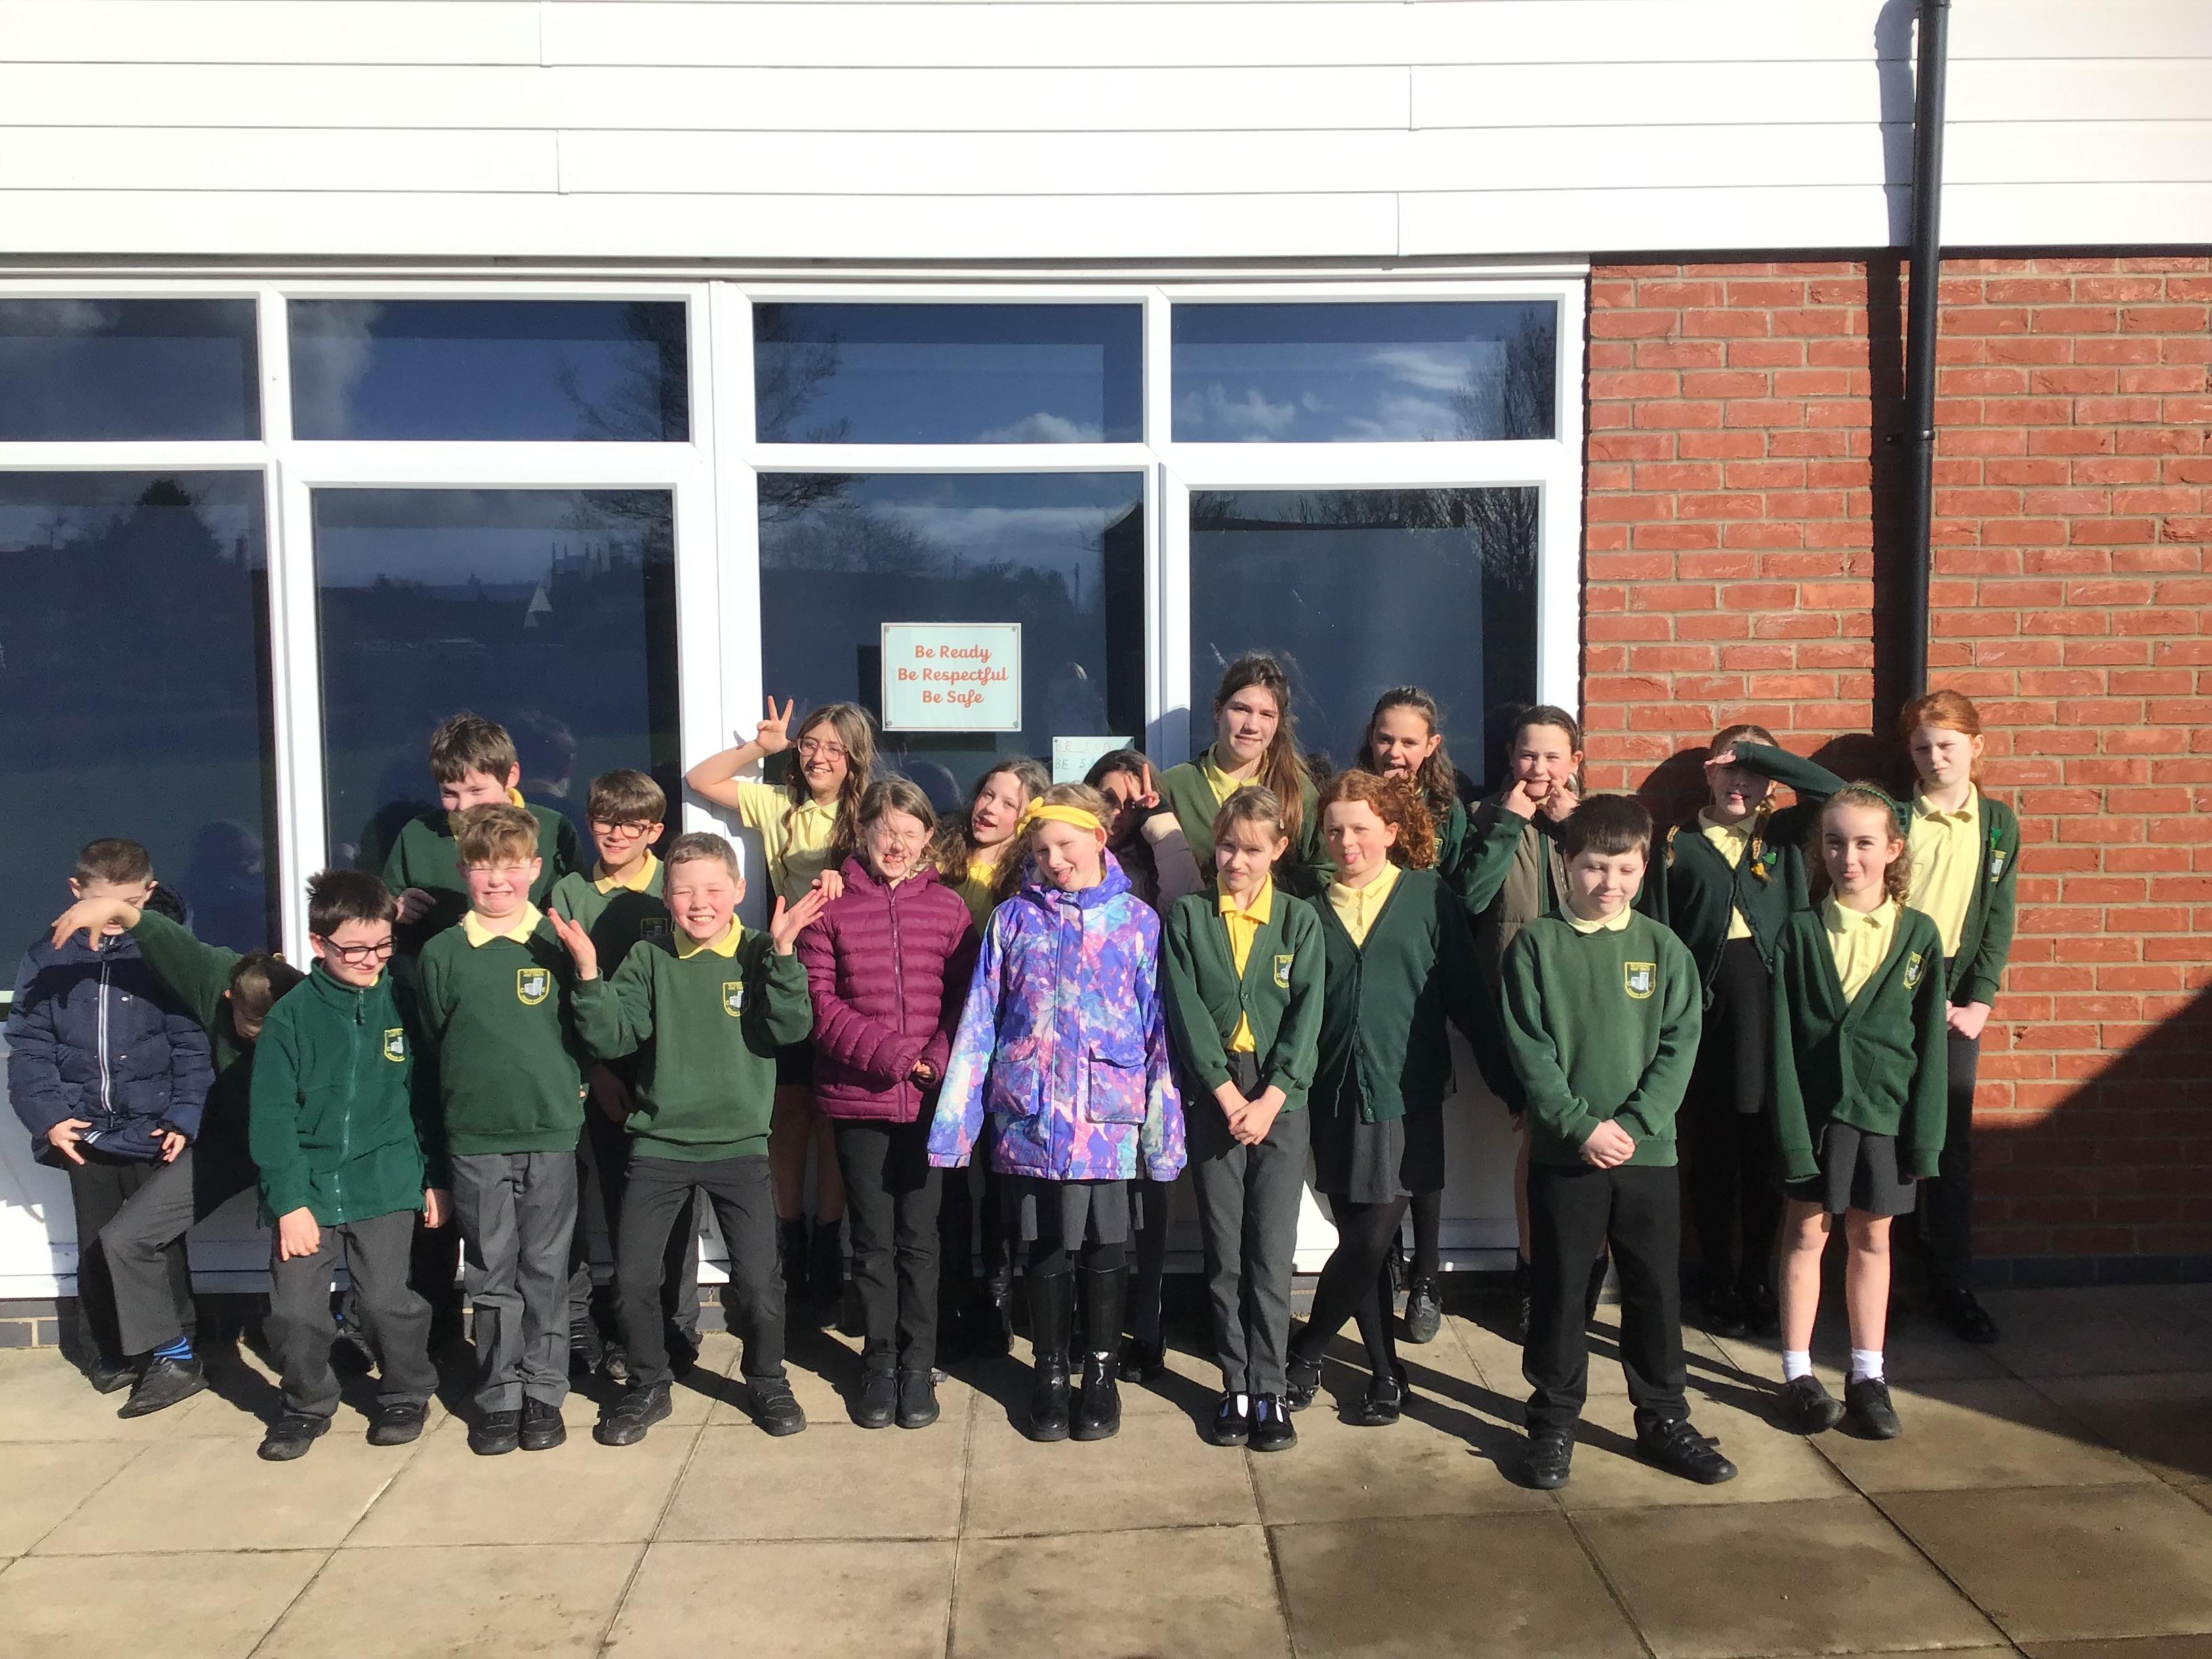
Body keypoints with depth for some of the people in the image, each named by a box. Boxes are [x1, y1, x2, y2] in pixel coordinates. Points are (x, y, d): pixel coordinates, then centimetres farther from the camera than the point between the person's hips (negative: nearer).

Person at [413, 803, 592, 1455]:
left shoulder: (557, 944, 0)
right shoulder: (442, 953, 2)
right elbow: (428, 1051, 8)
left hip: (552, 1133, -1)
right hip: (474, 1139, 1)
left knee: (545, 1272, 7)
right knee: (492, 1276, 9)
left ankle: (543, 1393, 20)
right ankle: (498, 1397, 22)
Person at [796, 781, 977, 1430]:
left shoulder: (948, 908, 4)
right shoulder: (832, 907, 1)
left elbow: (967, 999, 3)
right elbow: (817, 1001, -4)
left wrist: (939, 1058, -14)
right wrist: (888, 1052, -14)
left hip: (928, 1099, 0)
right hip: (857, 1097, 0)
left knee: (918, 1236, 6)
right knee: (872, 1239, 8)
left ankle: (918, 1365, 19)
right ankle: (879, 1363, 22)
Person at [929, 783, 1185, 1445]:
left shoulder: (1138, 921, 2)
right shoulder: (1013, 919, 4)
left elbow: (1160, 1031, 1)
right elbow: (979, 1024, 4)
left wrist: (1163, 1127, -3)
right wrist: (955, 1120, 0)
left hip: (1109, 1115, -1)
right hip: (1031, 1113, 1)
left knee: (1105, 1248, 9)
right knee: (1047, 1250, 10)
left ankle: (1101, 1373, 27)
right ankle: (1050, 1375, 27)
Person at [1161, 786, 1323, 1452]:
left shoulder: (1300, 920, 4)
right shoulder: (1187, 916, 4)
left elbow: (1307, 1017, -3)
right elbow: (1187, 1012, -3)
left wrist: (1270, 1101, -12)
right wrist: (1229, 1095, -10)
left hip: (1281, 1103, 0)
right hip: (1213, 1101, 0)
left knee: (1272, 1254, 0)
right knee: (1224, 1255, 6)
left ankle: (1270, 1391, 9)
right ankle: (1235, 1387, 16)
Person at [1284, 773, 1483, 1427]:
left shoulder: (1430, 896, 0)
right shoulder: (1311, 906, 5)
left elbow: (1464, 992, 1)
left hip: (1405, 1095, -2)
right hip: (1335, 1096, 2)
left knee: (1372, 1239, -5)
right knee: (1361, 1241, 7)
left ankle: (1306, 1355, 15)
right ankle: (1386, 1373, 23)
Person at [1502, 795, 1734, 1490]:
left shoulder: (1663, 948, 2)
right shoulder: (1536, 945, -3)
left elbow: (1679, 1046, -2)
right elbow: (1529, 1048, -8)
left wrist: (1634, 1125, -13)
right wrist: (1583, 1126, -15)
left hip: (1648, 1150, 2)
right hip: (1563, 1151, -2)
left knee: (1655, 1291, 10)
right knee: (1558, 1290, 8)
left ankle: (1663, 1420, 26)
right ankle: (1554, 1422, 22)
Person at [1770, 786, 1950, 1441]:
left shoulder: (1918, 934, -1)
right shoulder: (1801, 932, -4)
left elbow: (1930, 1041, 1)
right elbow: (1782, 1038, -6)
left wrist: (1925, 1134, -4)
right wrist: (1791, 1130, -11)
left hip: (1885, 1110, 1)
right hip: (1816, 1107, -1)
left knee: (1871, 1238, 12)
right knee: (1807, 1234, 8)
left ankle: (1867, 1375, 24)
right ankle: (1798, 1374, 18)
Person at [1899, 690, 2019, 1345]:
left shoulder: (1998, 823, 7)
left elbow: (1998, 921, 5)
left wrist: (1980, 1000, -5)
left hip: (1958, 996, 3)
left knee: (1953, 1142, 6)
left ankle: (1955, 1287, 14)